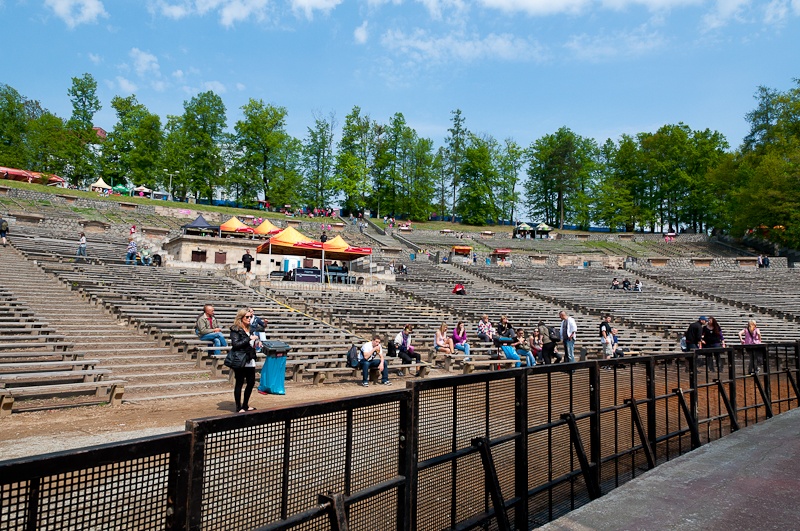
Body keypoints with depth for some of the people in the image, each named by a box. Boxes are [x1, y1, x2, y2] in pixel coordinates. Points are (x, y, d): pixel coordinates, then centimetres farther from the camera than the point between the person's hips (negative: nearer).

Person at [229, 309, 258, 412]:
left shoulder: (250, 329, 13)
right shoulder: (235, 330, -8)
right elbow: (235, 344, -20)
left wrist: (256, 343, 5)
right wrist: (249, 338, -20)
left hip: (250, 360, 8)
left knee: (251, 382, 10)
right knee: (239, 383, 1)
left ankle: (245, 405, 25)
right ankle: (239, 407, 11)